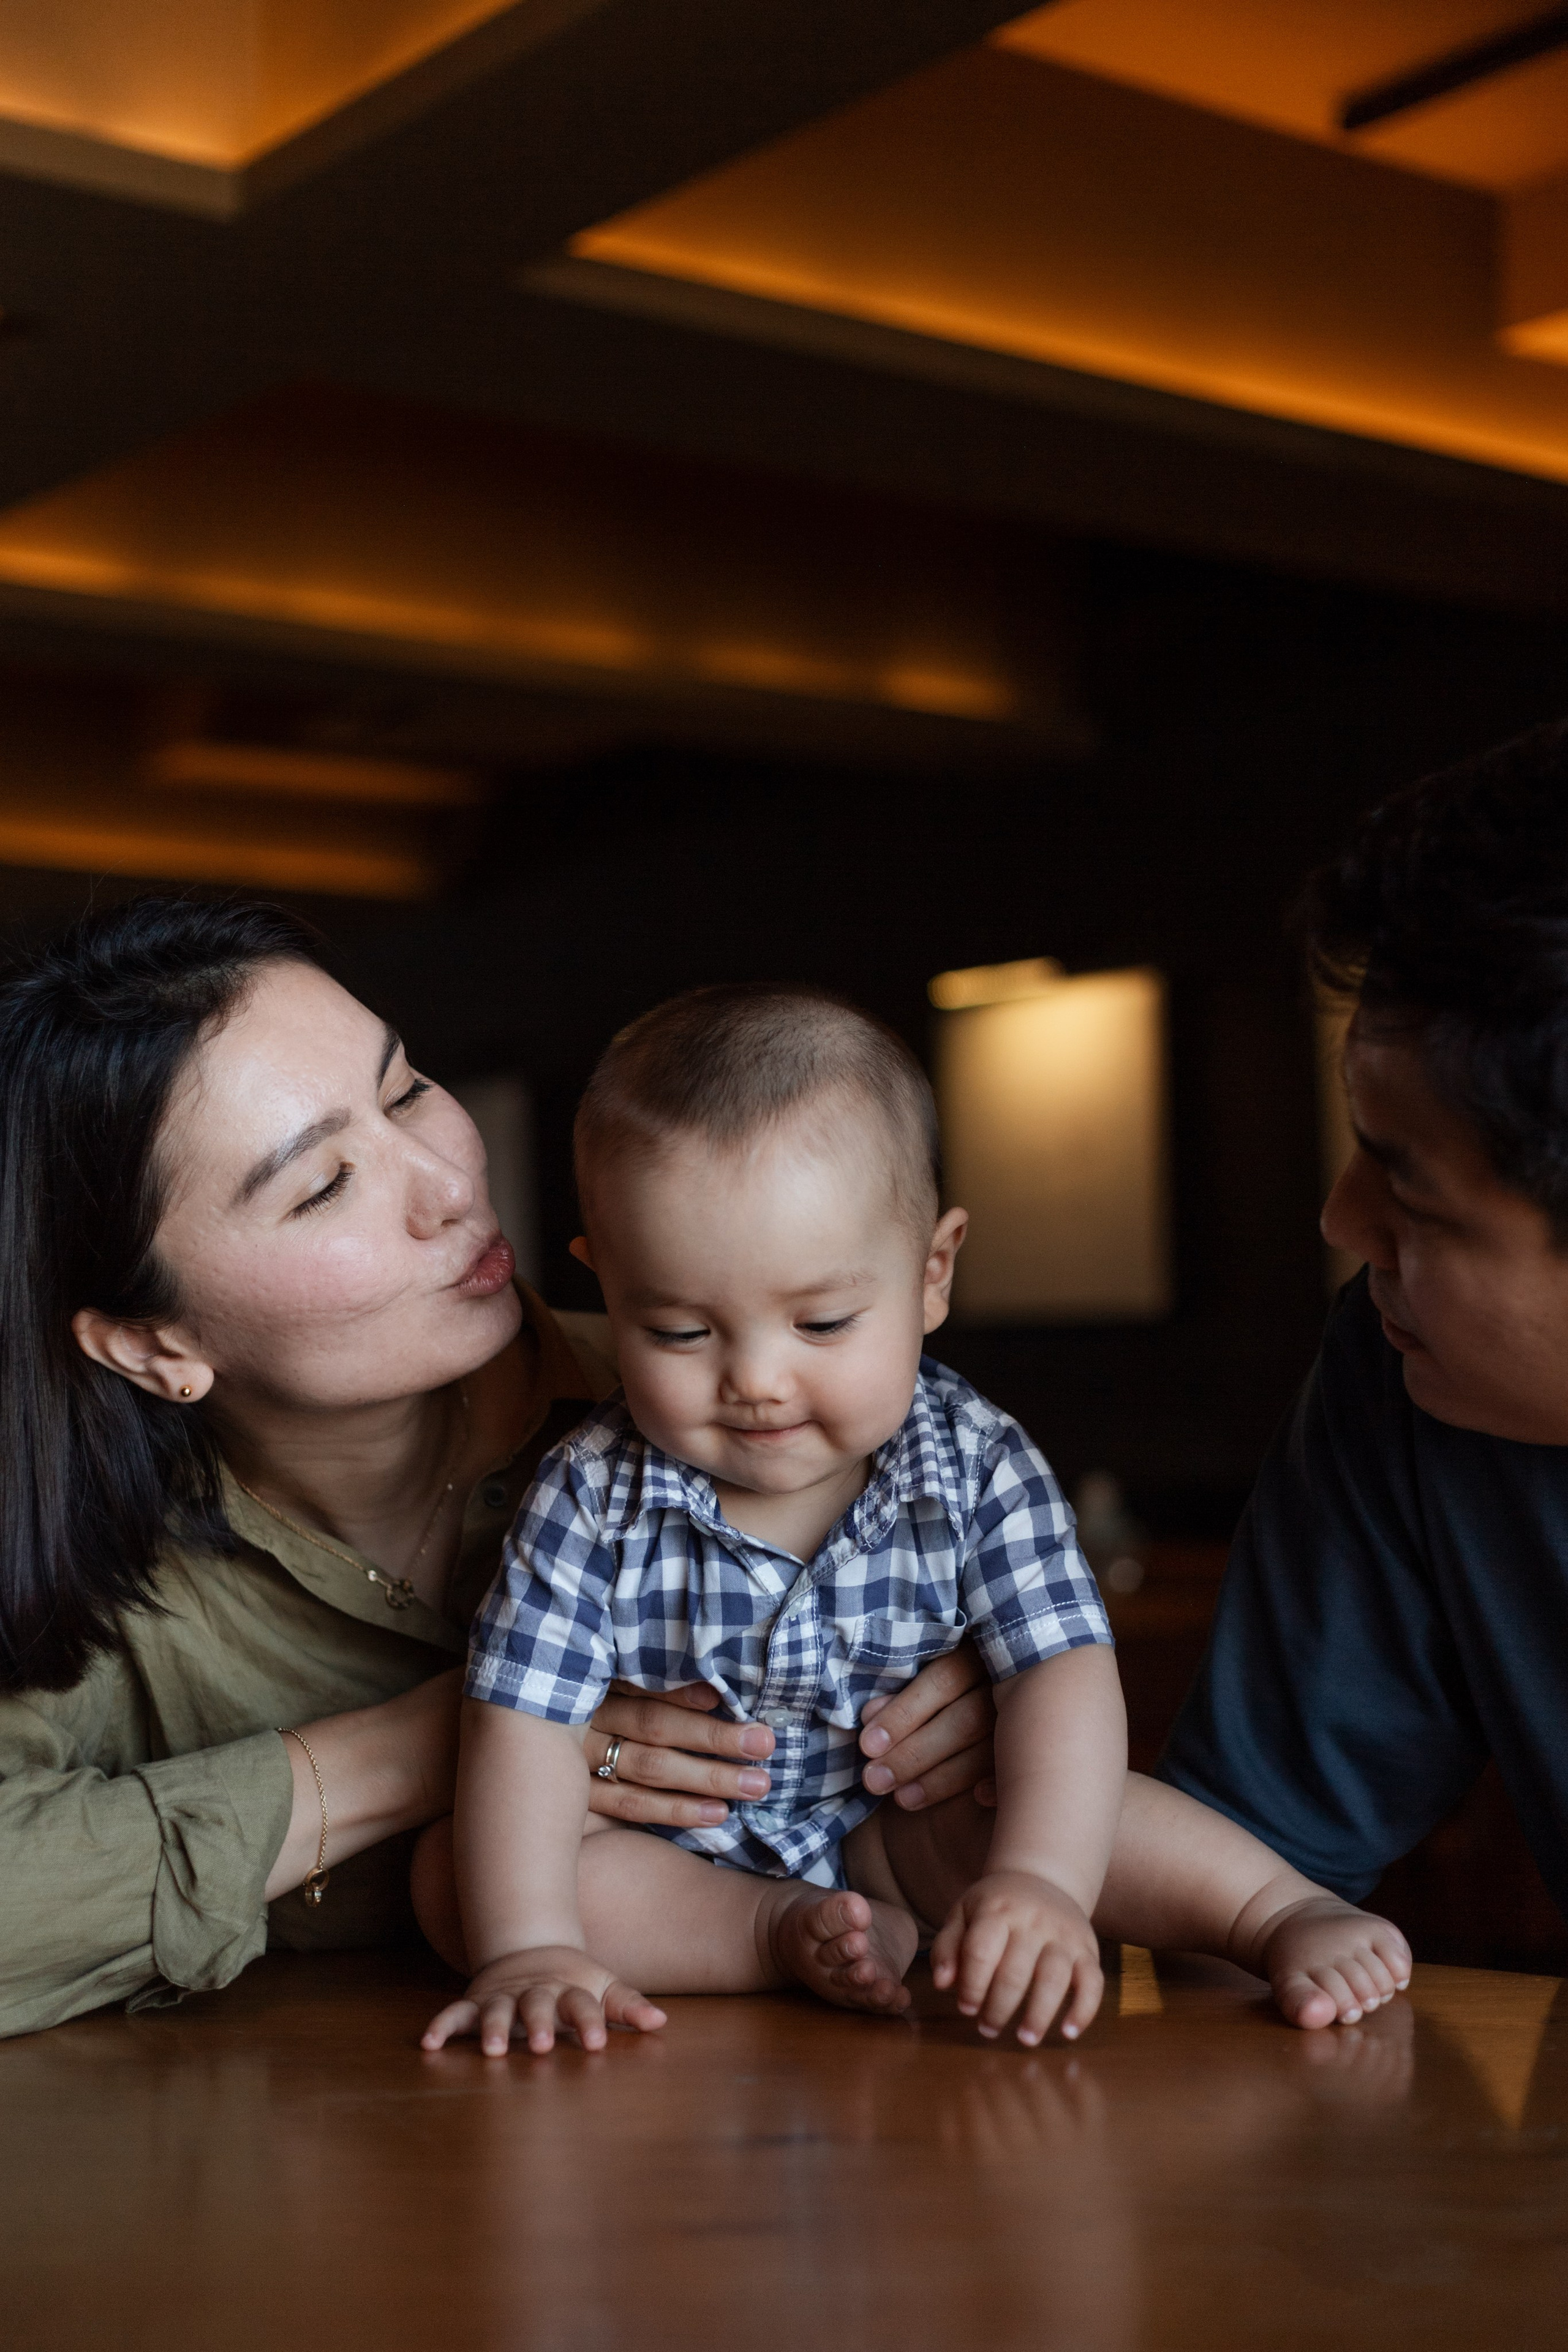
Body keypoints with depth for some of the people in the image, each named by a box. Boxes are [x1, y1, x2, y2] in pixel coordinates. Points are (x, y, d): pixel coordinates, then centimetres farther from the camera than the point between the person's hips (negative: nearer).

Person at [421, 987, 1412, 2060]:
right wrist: (530, 1949, -31)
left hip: (902, 1837, -1)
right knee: (449, 1873, -24)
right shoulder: (594, 1497, -15)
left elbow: (1062, 1677, -22)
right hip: (670, 1866, 1)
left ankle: (1290, 1913, -16)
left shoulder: (978, 1468, -14)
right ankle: (787, 1934, -28)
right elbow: (525, 1727, -17)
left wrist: (1038, 1883, -40)